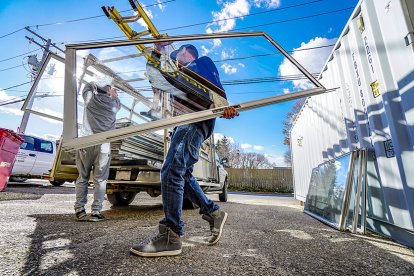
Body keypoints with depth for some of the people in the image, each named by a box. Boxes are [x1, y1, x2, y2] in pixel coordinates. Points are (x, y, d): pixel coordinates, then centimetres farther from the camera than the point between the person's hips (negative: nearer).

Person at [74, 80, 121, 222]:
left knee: (82, 178, 13)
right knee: (100, 180, 4)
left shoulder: (90, 98, 7)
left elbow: (88, 87, 28)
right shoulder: (114, 104, 4)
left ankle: (79, 209, 17)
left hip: (84, 143, 2)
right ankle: (96, 211, 5)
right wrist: (114, 95, 40)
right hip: (103, 146, -2)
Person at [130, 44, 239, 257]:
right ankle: (213, 213, 14)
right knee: (182, 174, 6)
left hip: (198, 119, -9)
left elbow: (215, 83, -5)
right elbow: (154, 79, 38)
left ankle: (170, 237, -18)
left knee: (171, 171, -21)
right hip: (186, 122, 10)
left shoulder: (202, 62, 17)